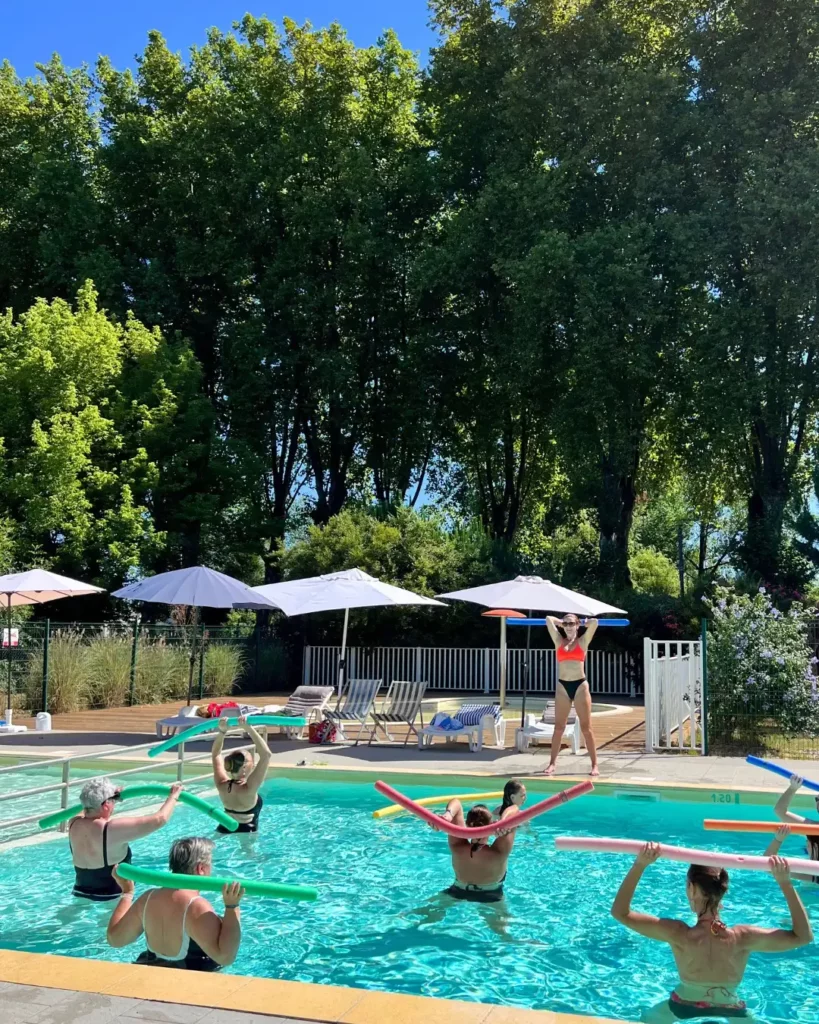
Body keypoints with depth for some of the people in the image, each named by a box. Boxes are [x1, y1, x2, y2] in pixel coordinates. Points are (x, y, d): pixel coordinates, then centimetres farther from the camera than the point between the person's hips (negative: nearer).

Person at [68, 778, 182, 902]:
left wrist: (112, 796, 27)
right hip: (113, 900, -7)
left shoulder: (74, 824, -5)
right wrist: (173, 796, -6)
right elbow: (159, 819, -22)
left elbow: (86, 809, 23)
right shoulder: (113, 829, -24)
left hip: (81, 896, 7)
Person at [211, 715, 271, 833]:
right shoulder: (248, 788, -23)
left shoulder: (222, 785, -8)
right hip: (245, 833, -6)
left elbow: (216, 754, 5)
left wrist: (222, 731, -8)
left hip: (224, 830, 6)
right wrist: (249, 729, -31)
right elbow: (266, 754, -30)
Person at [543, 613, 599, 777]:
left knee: (586, 727, 1)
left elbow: (594, 622, -5)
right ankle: (552, 763, 7)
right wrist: (561, 624, 20)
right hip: (562, 686, 2)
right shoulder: (559, 641, 10)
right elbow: (548, 619, 10)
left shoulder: (583, 641, 5)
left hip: (580, 685, -2)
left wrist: (580, 624, 11)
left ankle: (594, 765, 5)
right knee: (559, 727, 4)